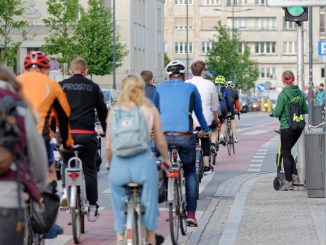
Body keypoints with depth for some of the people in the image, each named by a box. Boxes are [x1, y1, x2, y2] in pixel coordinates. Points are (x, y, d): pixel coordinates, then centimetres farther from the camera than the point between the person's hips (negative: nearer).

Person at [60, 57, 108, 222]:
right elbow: (102, 111, 13)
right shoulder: (93, 87, 9)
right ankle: (92, 208, 10)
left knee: (67, 164, 22)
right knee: (90, 171, 8)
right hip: (87, 133, -1)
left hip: (67, 132, 1)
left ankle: (66, 190, -3)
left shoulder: (62, 86, 9)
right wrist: (107, 131, 22)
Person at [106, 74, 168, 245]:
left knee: (119, 206, 15)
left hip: (119, 164, 0)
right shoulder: (150, 109, 4)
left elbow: (108, 146, 4)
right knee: (148, 202, 17)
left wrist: (108, 163, 22)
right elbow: (161, 142, 6)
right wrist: (165, 159, 24)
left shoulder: (114, 110, 5)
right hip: (143, 161, 0)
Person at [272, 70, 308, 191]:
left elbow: (277, 112, -15)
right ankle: (295, 176, 14)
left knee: (285, 154, 5)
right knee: (287, 151, 21)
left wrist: (274, 113, 7)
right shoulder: (300, 93, 2)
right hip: (299, 127, 6)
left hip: (287, 127, -6)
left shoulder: (283, 94, -16)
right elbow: (306, 110, 8)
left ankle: (288, 182, 5)